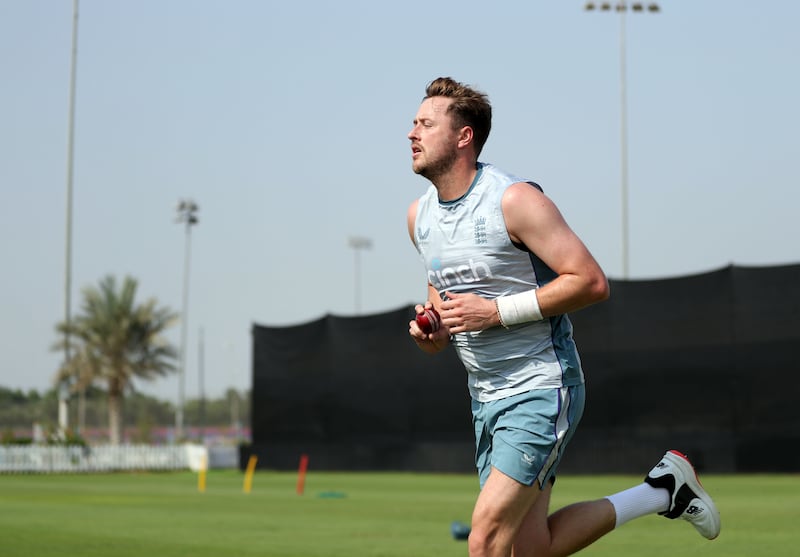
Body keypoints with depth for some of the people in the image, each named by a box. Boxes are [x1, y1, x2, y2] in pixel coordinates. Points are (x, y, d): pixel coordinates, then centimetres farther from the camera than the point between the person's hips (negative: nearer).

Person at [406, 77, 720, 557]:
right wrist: (435, 329, 2)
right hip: (487, 396, 8)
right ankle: (662, 492, 23)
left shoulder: (514, 200, -16)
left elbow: (592, 282, -19)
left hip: (542, 388, -8)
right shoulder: (419, 215, 7)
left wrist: (496, 312, -23)